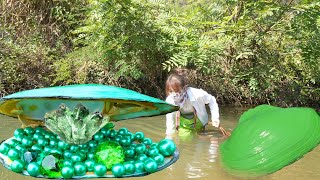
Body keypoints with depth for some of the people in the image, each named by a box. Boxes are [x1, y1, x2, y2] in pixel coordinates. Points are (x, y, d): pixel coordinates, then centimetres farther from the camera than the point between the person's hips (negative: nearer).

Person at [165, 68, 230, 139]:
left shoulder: (196, 94, -37)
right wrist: (169, 138, -17)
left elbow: (212, 101, -16)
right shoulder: (170, 100, -30)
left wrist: (215, 118, -17)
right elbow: (170, 119, -17)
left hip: (198, 122, -1)